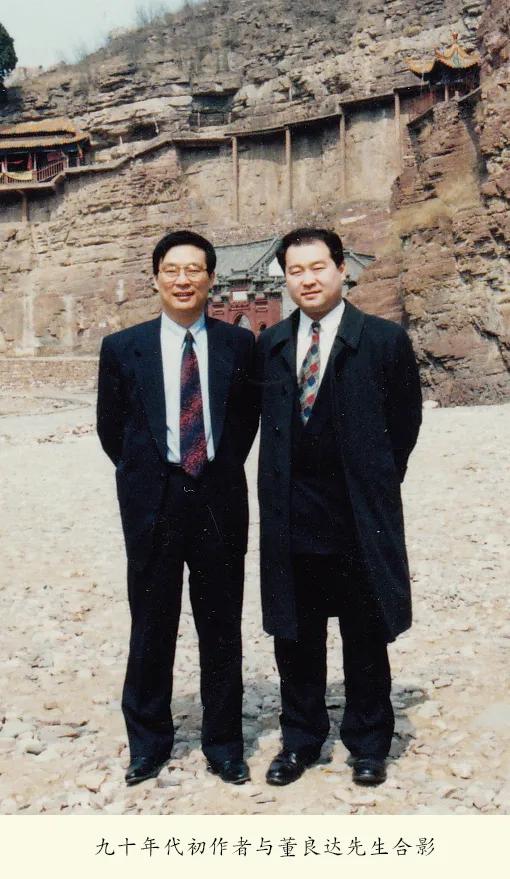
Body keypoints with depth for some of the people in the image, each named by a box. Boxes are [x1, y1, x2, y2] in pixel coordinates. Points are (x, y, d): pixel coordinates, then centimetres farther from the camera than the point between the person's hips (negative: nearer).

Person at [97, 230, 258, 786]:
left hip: (219, 502, 1)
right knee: (151, 629, 10)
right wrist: (144, 472, 10)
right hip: (152, 504, 0)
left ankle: (223, 742, 26)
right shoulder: (123, 348, 0)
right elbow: (110, 427, 10)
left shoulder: (239, 345, 1)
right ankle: (148, 741, 28)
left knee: (222, 629, 10)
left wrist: (224, 468, 9)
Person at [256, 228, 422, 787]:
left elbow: (405, 420, 3)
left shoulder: (385, 340, -5)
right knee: (294, 636, 13)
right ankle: (300, 740, 30)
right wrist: (285, 484, 9)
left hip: (358, 516, -3)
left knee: (366, 637, 10)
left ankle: (367, 744, 28)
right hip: (291, 515, 3)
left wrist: (378, 481, 5)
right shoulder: (270, 345, 6)